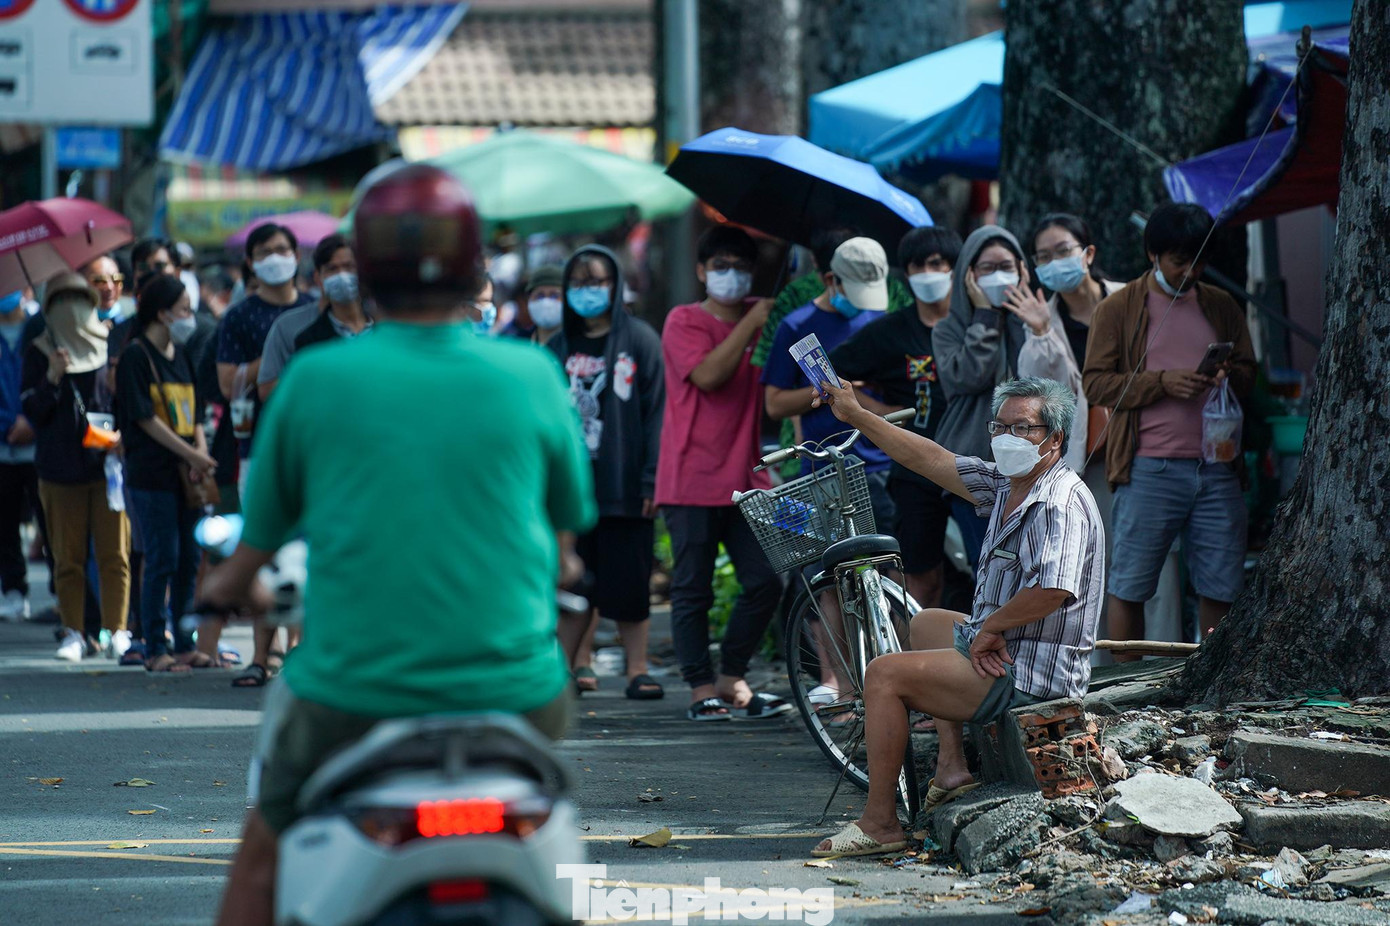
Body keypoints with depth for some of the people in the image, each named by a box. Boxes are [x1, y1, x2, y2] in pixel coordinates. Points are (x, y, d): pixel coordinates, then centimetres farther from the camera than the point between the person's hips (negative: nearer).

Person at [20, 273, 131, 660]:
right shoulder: (39, 353, 5)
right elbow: (31, 410, 1)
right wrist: (52, 378, -15)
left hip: (109, 464, 0)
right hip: (60, 466, 0)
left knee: (114, 554, -4)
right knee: (68, 557, 2)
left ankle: (116, 630, 1)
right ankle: (73, 633, 8)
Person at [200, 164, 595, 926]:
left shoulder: (314, 380, -4)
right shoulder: (530, 376, -2)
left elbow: (262, 528, 8)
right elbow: (572, 514, 13)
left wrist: (227, 584, 30)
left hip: (352, 696, 0)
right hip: (510, 686, 1)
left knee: (266, 842, 23)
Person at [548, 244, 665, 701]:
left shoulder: (639, 339, 2)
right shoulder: (558, 347, 14)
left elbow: (656, 411, -3)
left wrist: (652, 479, -10)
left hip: (623, 486, -3)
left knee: (629, 585, -1)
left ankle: (637, 669, 7)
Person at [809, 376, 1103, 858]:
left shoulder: (1062, 502, -22)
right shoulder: (1007, 484, 8)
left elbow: (1054, 591, -36)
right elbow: (931, 460, 16)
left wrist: (989, 626, -21)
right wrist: (855, 414, 17)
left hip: (1029, 674, -11)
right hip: (1004, 646, 11)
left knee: (884, 675, -12)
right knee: (927, 623, 33)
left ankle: (879, 822, -8)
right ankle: (951, 764, 19)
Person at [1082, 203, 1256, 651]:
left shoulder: (1222, 307, 16)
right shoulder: (1118, 309, 4)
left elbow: (1248, 370, 21)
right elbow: (1096, 383, -1)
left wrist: (1231, 376, -4)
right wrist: (1162, 382, -14)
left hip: (1216, 466, 4)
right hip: (1150, 469, -3)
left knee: (1221, 586, 3)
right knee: (1130, 585, -1)